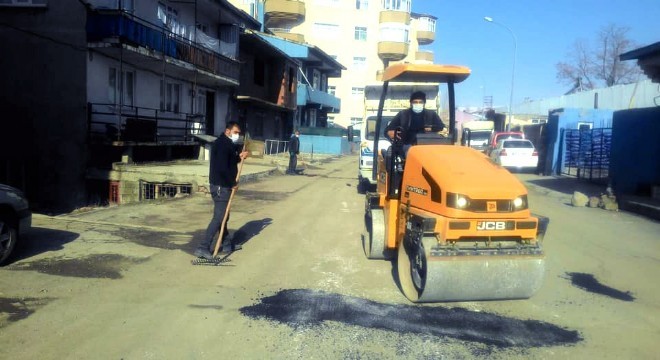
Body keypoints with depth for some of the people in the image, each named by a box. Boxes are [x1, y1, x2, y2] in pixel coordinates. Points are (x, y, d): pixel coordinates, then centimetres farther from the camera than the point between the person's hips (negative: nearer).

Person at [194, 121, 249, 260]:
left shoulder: (228, 144, 15)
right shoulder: (222, 144, -17)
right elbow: (222, 168, -24)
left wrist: (239, 157, 1)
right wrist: (233, 183, -14)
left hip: (224, 185, 10)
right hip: (221, 186, -10)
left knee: (223, 216, 17)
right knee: (219, 217, -10)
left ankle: (226, 244, 29)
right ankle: (203, 248, -9)